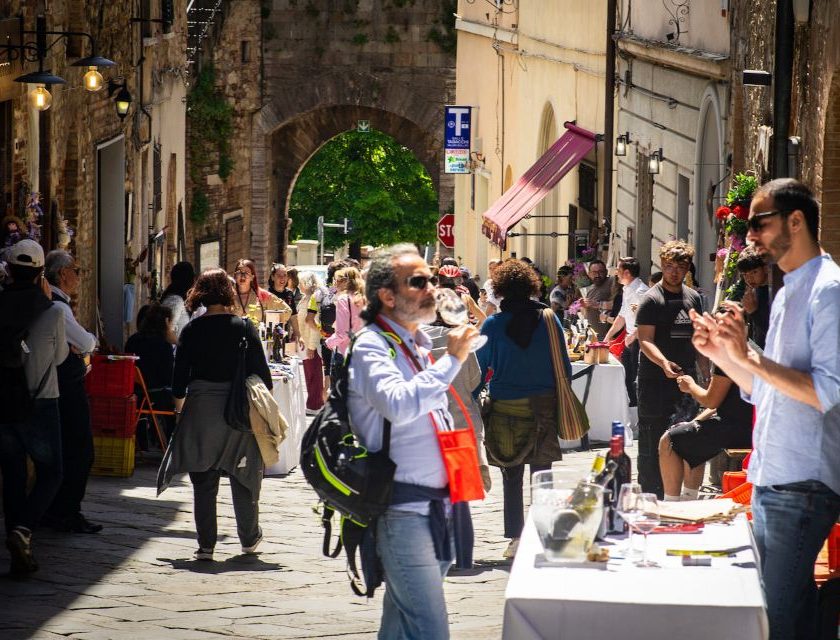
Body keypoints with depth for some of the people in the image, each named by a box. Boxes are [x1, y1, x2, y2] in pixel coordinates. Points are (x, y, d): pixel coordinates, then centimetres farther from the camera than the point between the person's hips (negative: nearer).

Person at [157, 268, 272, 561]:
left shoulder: (191, 330, -3)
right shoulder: (244, 328, -6)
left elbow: (180, 372, 1)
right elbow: (261, 370, -4)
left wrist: (179, 403, 17)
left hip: (200, 408, 0)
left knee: (203, 481, 7)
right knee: (243, 477, 14)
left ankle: (206, 545, 6)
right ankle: (249, 538, 25)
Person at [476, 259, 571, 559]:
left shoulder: (493, 324, -4)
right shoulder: (549, 320, 0)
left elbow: (480, 370, 1)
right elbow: (564, 365, 4)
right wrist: (562, 403, 13)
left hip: (505, 408, -1)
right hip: (543, 407, 1)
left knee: (511, 476, 6)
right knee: (542, 474, 6)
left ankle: (515, 537, 3)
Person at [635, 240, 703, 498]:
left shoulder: (693, 298, 14)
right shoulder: (651, 300, -5)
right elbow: (645, 340, -14)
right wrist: (663, 363, -31)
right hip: (655, 380, -6)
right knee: (653, 443, -4)